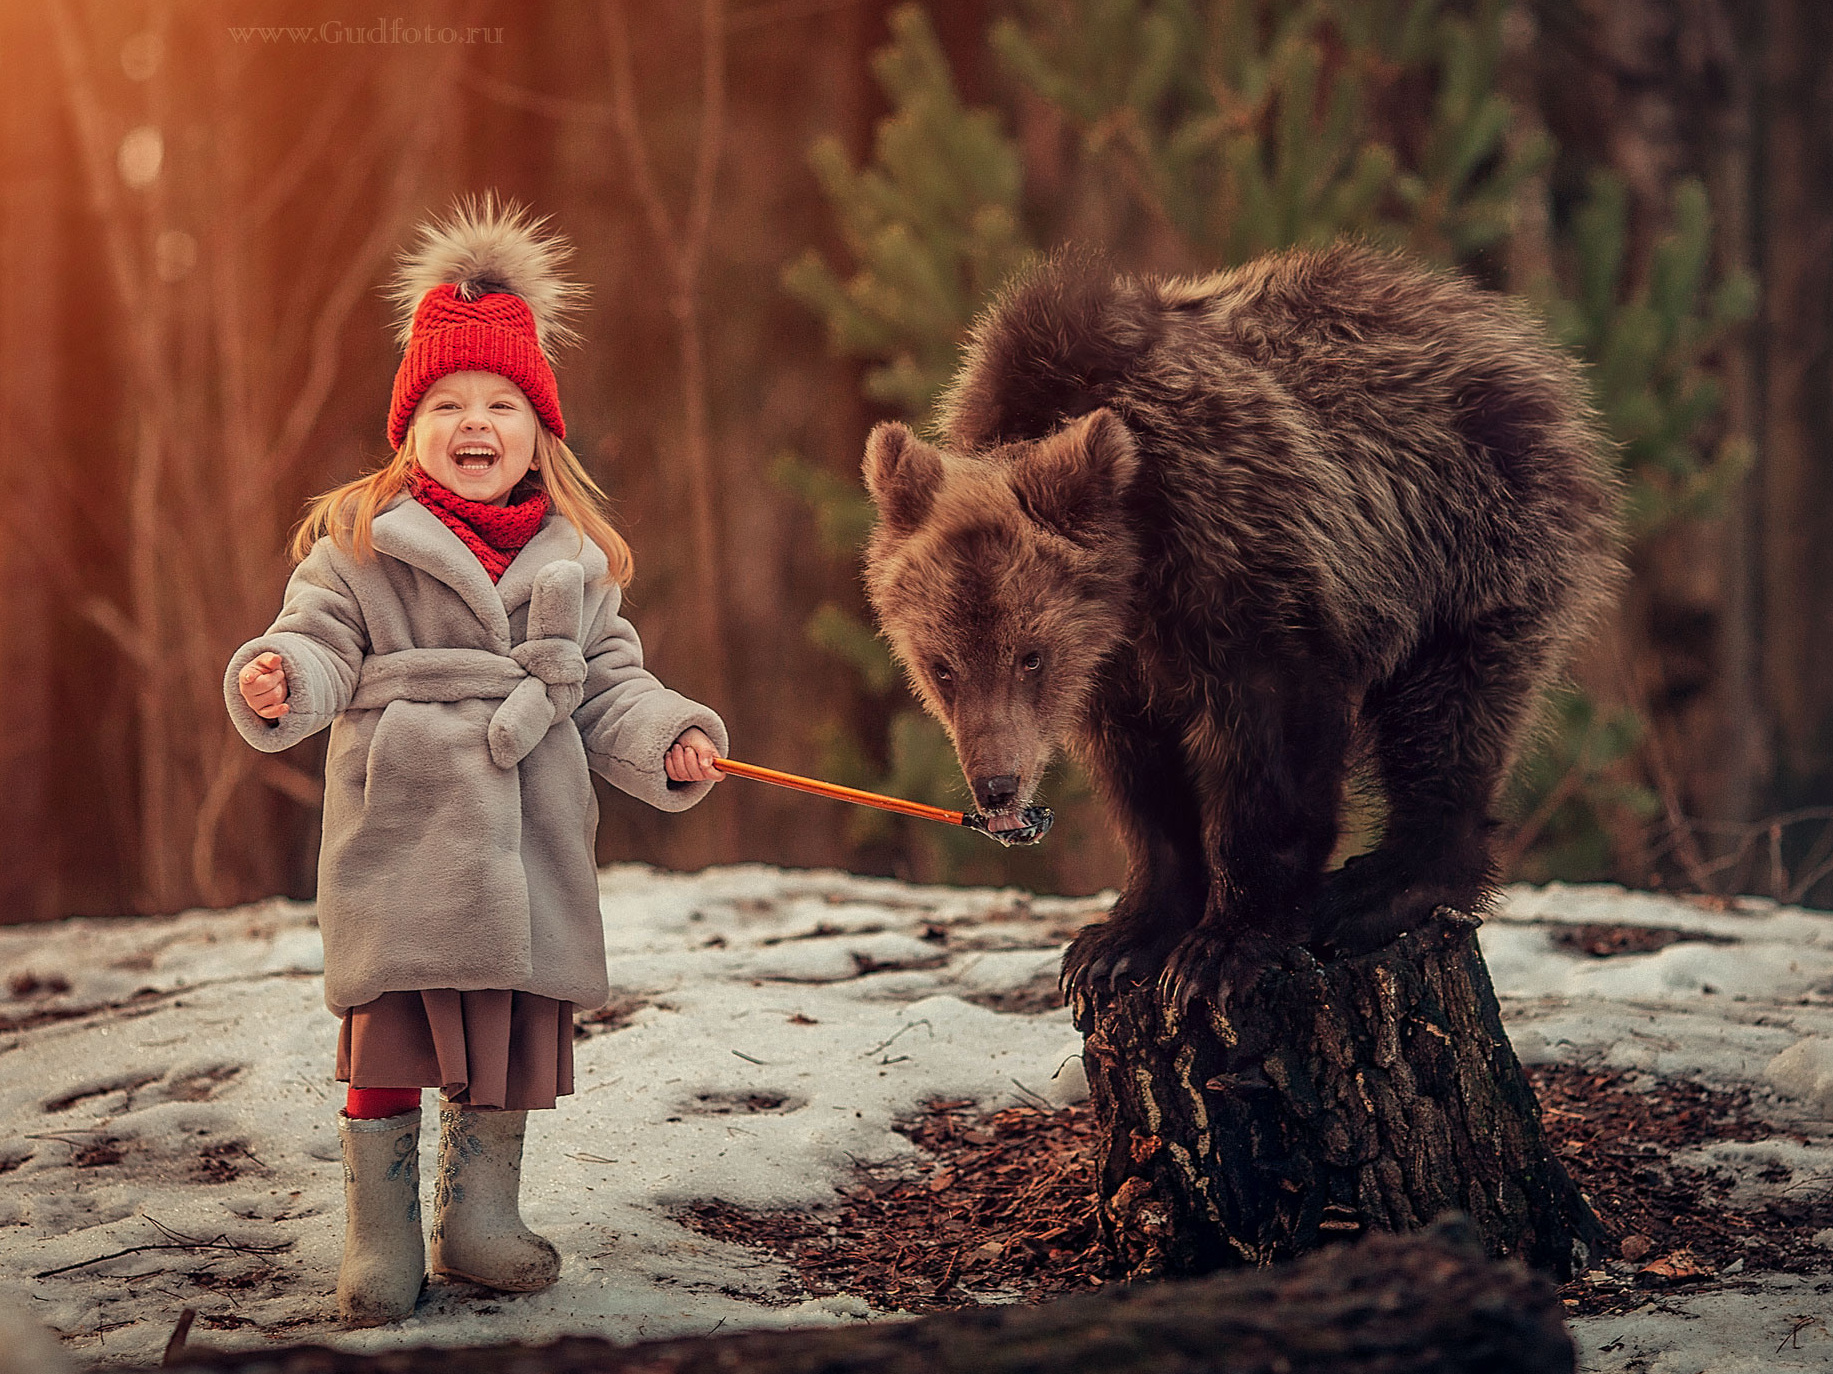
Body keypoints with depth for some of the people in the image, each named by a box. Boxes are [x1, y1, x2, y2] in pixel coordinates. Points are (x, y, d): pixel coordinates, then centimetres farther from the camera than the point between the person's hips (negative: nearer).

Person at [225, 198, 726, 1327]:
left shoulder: (574, 558, 12)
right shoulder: (362, 543, 2)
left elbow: (611, 685, 13)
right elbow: (320, 640, -6)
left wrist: (669, 743, -3)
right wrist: (279, 682, -27)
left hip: (530, 843, 4)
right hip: (402, 839, -4)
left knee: (518, 1033, 8)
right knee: (390, 1032, -4)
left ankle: (481, 1218, 23)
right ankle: (382, 1242, 6)